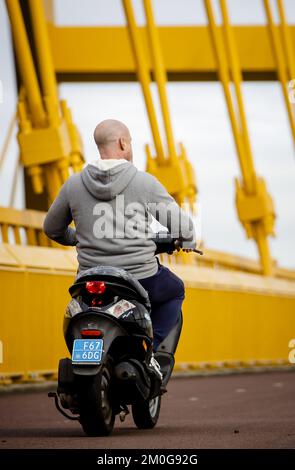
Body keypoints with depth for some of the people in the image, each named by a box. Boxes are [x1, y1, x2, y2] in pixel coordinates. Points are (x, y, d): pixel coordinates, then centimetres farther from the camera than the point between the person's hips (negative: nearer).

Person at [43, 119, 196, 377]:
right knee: (175, 291, 29)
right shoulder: (145, 182, -9)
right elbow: (183, 228, -8)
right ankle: (150, 350, 10)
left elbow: (52, 229, 14)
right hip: (141, 277, -3)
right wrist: (185, 237, 17)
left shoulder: (74, 184, 0)